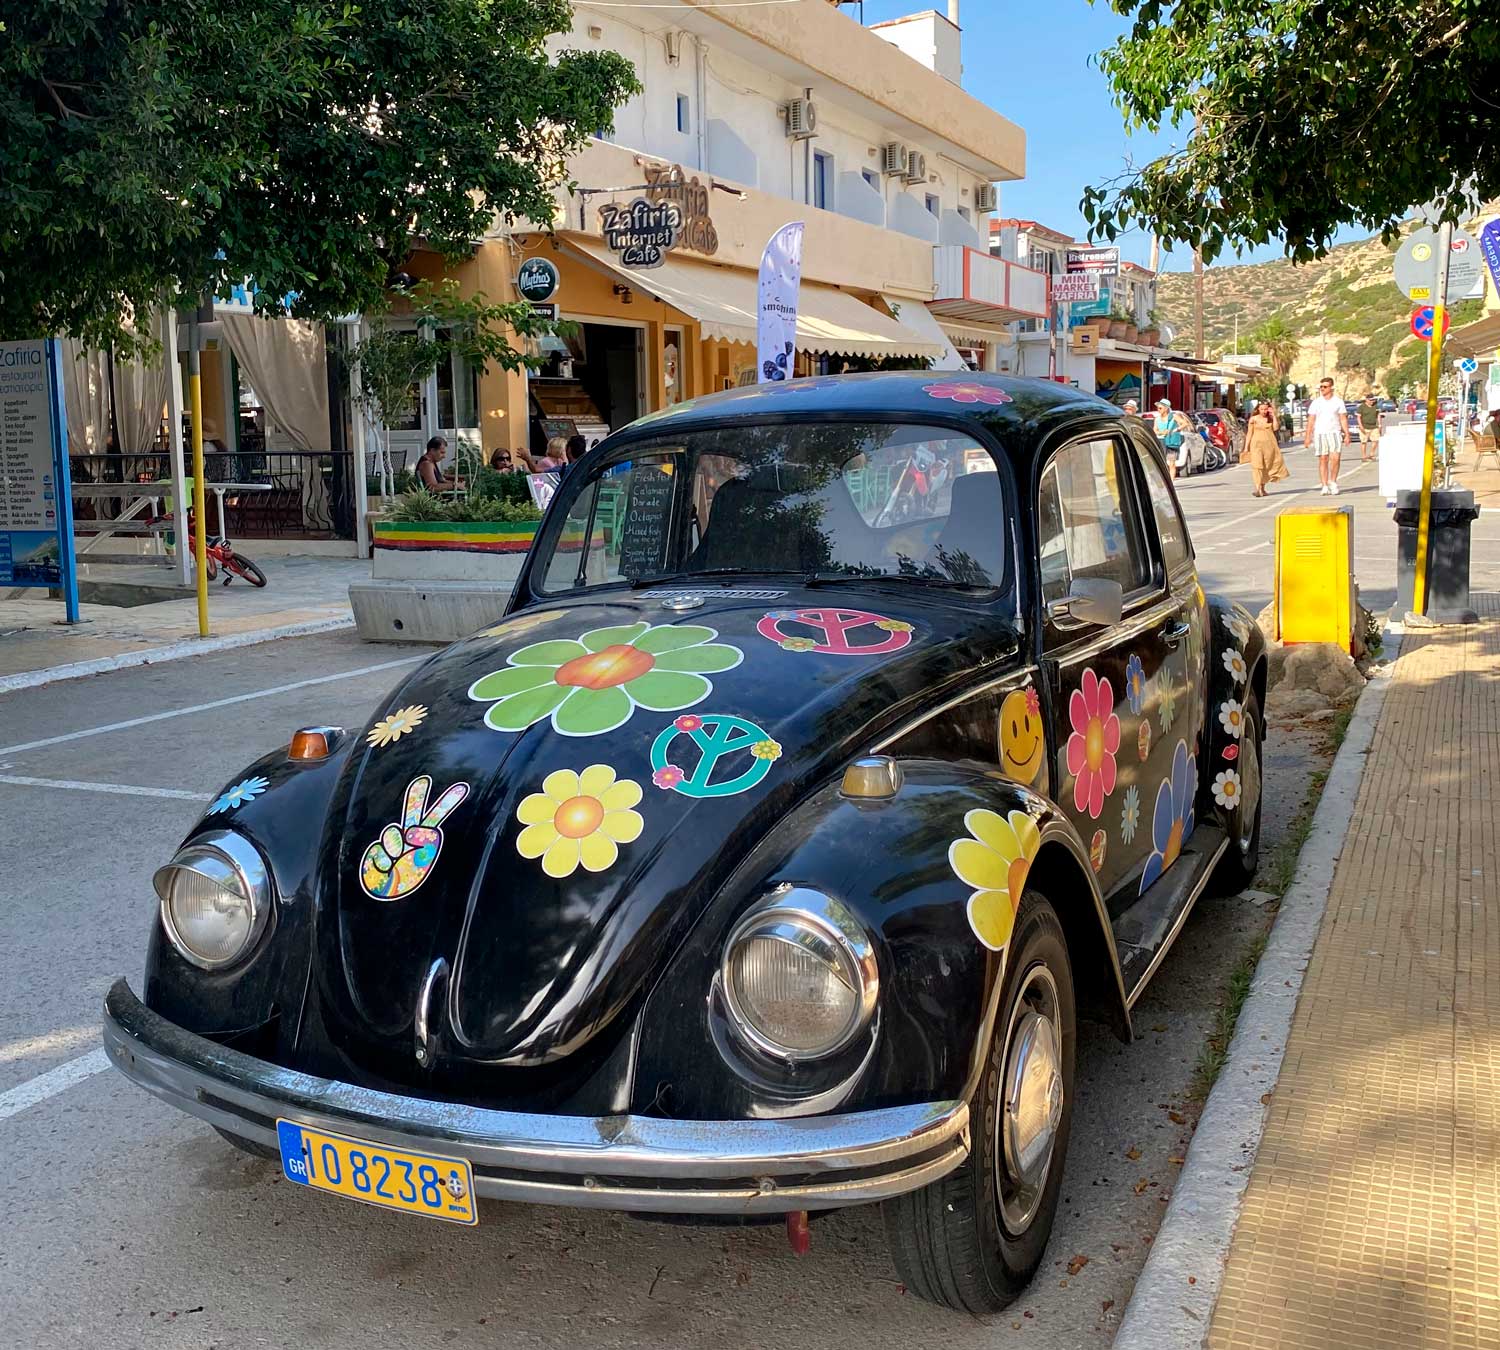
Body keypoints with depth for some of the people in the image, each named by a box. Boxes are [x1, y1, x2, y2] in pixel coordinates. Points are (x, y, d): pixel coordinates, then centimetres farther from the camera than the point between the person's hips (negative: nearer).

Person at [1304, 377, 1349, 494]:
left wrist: (1347, 435, 1)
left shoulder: (1338, 402, 7)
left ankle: (1333, 481, 5)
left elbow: (1343, 419, 8)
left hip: (1334, 433, 0)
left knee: (1335, 458, -14)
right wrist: (1307, 436, 0)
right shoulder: (1316, 403, 8)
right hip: (1319, 434, 1)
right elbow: (1311, 420, 7)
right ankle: (1325, 486, 3)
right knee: (1323, 460, -1)